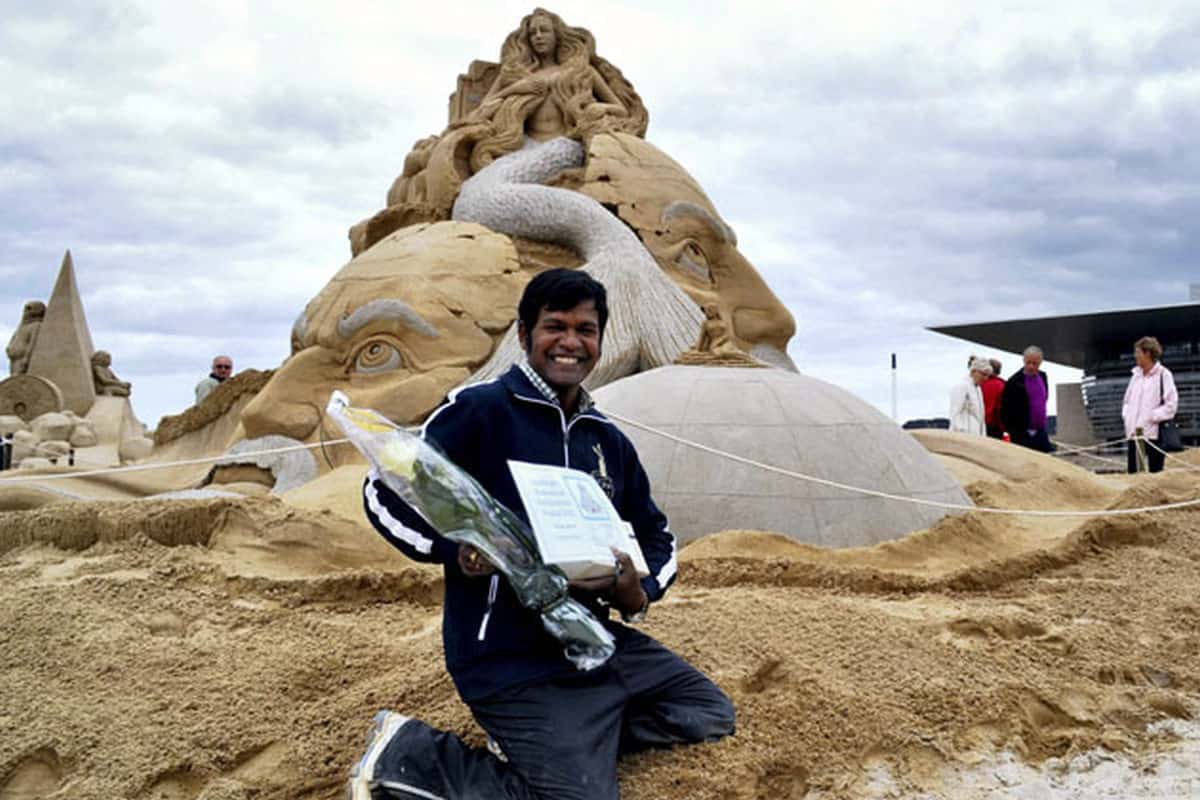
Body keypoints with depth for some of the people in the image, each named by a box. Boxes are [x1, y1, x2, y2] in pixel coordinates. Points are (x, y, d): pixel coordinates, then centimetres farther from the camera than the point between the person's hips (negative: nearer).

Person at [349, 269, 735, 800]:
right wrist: (456, 550, -25)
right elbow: (384, 494, -9)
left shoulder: (607, 439, 11)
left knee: (712, 716, 12)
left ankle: (572, 742, 10)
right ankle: (406, 756, -1)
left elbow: (655, 536, 20)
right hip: (510, 657, -8)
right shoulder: (480, 408, -9)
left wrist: (637, 593, -2)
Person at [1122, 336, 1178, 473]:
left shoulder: (1163, 374, -6)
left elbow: (1171, 405, -11)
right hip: (1134, 433, 7)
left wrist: (1151, 417, -13)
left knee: (1154, 471, -2)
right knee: (1133, 471, 8)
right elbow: (1127, 400, 24)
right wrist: (1126, 415, 8)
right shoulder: (1136, 374, 14)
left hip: (1153, 434, -6)